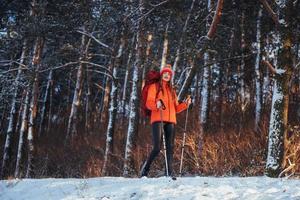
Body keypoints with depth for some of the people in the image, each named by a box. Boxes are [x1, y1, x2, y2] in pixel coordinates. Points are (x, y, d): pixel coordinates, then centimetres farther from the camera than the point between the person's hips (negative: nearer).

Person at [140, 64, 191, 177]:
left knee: (170, 147, -4)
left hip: (170, 121, 5)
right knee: (157, 148, -13)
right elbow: (149, 103, -1)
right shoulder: (154, 87, 10)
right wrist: (156, 105, -22)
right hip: (157, 120, -5)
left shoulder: (172, 90, 24)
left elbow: (175, 108, 20)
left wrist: (185, 104, 2)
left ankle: (170, 172, -5)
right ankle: (145, 169, 4)